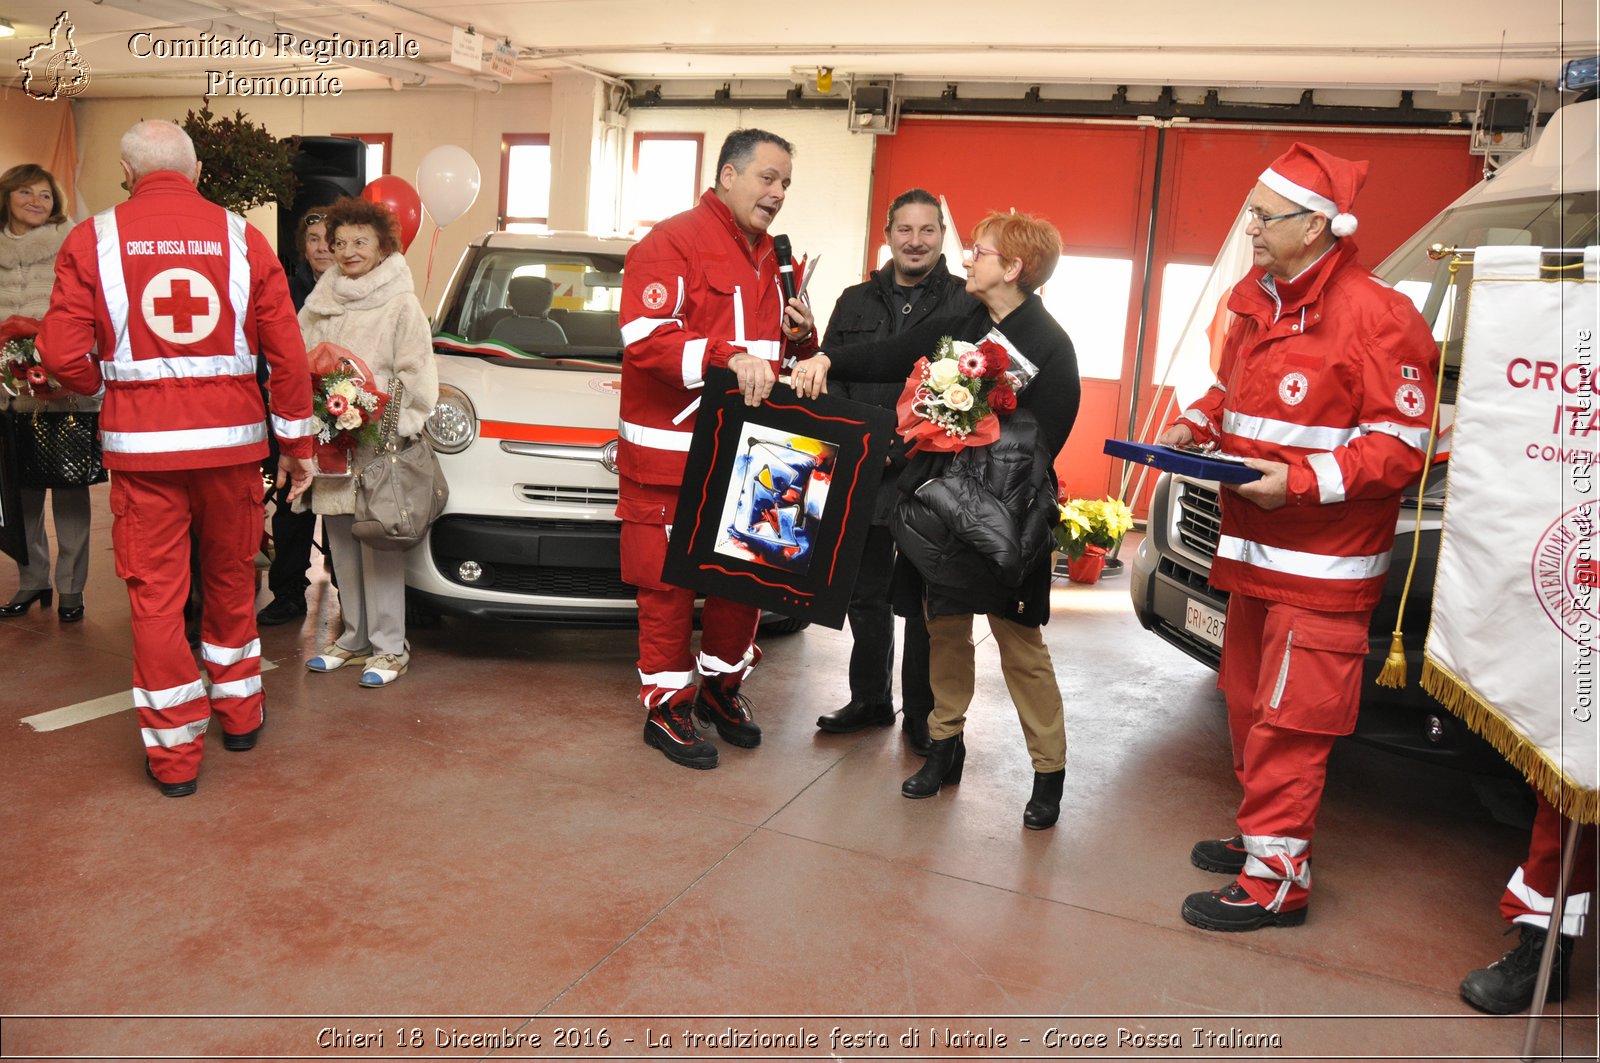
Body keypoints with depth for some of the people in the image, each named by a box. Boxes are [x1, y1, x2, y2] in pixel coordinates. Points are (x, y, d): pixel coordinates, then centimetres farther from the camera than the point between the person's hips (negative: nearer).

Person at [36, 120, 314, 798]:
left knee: (157, 594, 6)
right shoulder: (241, 237, 1)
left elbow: (61, 353, -7)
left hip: (141, 442, -1)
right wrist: (297, 441, 7)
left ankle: (174, 752, 13)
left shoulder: (94, 239, -1)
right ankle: (240, 714, 32)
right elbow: (286, 349, -1)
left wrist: (101, 387, 15)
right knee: (231, 577, 18)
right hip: (231, 437, 2)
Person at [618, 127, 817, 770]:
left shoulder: (765, 255, 18)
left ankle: (721, 686, 32)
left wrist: (799, 335, 5)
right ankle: (666, 707, 14)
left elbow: (774, 348, 28)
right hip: (669, 454, -8)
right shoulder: (673, 243, -9)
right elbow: (645, 340, -20)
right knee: (669, 584, 1)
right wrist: (729, 357, -30)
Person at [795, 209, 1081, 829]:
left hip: (1003, 518, -5)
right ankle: (945, 746, 28)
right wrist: (828, 360, -8)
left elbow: (1041, 446, -13)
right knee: (945, 628, 13)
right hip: (936, 505, 6)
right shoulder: (958, 326, 9)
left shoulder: (1050, 347, -8)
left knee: (1019, 640, 1)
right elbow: (889, 359, 6)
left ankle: (1049, 772, 13)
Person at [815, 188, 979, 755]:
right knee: (866, 596, 14)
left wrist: (904, 449, -15)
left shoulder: (968, 305, -1)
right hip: (863, 477, 4)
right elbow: (829, 379, 11)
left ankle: (921, 715, 20)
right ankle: (870, 700, 31)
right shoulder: (856, 302, 13)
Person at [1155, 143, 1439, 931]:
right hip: (1252, 553, 8)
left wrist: (1302, 480, -24)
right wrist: (1195, 426, 5)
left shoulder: (1376, 316, -14)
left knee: (1288, 722, -3)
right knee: (1248, 703, 17)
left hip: (1321, 567, -8)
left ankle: (1276, 879, 8)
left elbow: (1400, 447, -14)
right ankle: (1260, 835, 34)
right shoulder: (1255, 303, 11)